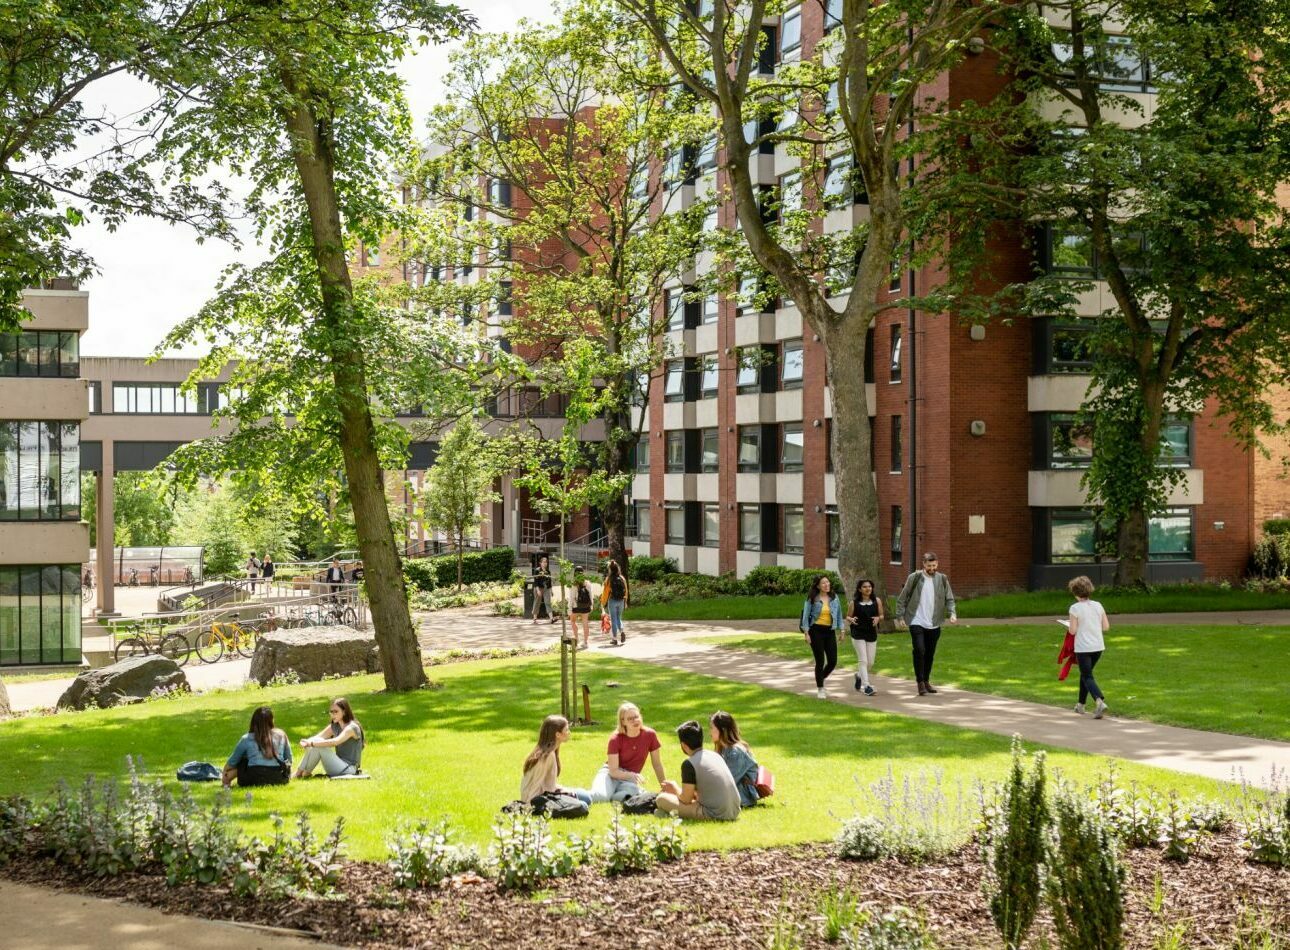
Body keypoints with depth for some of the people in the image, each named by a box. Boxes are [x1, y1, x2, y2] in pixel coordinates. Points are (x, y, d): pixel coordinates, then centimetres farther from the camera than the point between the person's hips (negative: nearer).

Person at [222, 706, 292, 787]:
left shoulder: (246, 739, 6)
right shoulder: (281, 735, 10)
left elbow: (232, 762, 20)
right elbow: (289, 760, 18)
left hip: (254, 781, -1)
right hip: (279, 780, 1)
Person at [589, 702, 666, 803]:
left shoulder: (650, 735, -8)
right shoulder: (615, 739, -14)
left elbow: (657, 765, 4)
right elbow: (613, 771, -16)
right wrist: (631, 775, -34)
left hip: (629, 779, 2)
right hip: (611, 774, -2)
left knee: (629, 795, -36)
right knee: (599, 796, -36)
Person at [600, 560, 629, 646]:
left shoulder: (609, 579, -10)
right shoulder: (622, 578, 0)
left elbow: (605, 591, -8)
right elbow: (626, 591, 5)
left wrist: (602, 603, 0)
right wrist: (625, 602, 15)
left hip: (612, 600, -3)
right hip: (621, 601, 4)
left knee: (613, 620, 5)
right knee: (618, 618, 20)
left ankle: (614, 639, 6)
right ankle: (622, 631, -5)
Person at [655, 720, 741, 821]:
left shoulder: (689, 764, -9)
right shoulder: (715, 755, 13)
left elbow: (686, 799, -3)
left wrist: (675, 788, 16)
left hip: (714, 815, -8)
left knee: (662, 799, 1)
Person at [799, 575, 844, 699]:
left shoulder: (834, 598, 7)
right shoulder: (812, 599, -4)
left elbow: (839, 614, 13)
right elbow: (806, 615, -2)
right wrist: (806, 633, -8)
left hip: (830, 631, 4)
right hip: (816, 631, -4)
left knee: (833, 661, -1)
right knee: (820, 661, -2)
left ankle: (821, 678, 30)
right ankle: (820, 689, 13)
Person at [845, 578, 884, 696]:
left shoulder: (877, 601, 2)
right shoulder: (854, 602, -3)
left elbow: (881, 616, 11)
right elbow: (848, 617, 6)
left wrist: (878, 618, -12)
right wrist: (851, 619, -17)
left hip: (872, 635, 3)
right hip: (858, 635, -3)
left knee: (870, 662, 9)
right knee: (863, 661, -8)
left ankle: (859, 676, 39)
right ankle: (866, 686, -6)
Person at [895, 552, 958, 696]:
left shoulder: (942, 579, 3)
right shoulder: (914, 578, -5)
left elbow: (949, 599, 5)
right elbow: (902, 598, 0)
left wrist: (952, 613, -13)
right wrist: (900, 616, -7)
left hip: (934, 624, 3)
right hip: (917, 623, -3)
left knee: (930, 654, 10)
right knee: (919, 651, -14)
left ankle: (926, 681, 25)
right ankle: (920, 683, -6)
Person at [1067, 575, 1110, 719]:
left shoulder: (1075, 608, -13)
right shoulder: (1098, 606, 2)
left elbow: (1073, 630, -13)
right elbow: (1106, 626, 4)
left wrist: (1071, 623, 7)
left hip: (1083, 648, -6)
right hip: (1098, 647, 6)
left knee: (1087, 677, -3)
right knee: (1085, 674, 22)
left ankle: (1100, 701, -26)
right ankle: (1081, 705, 31)